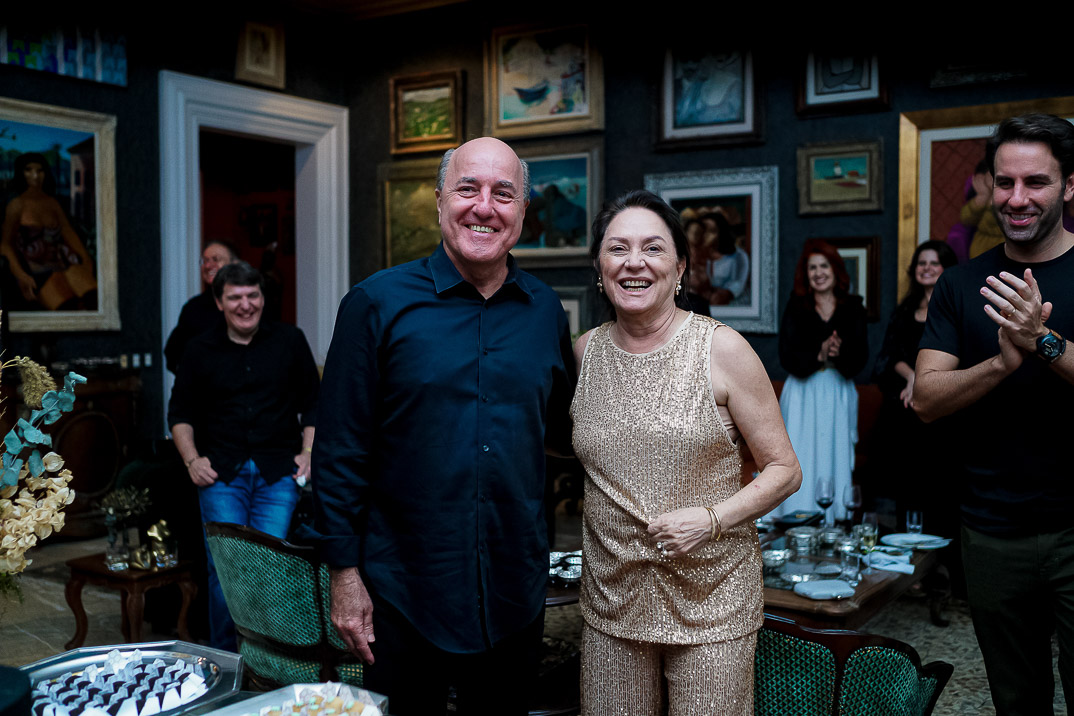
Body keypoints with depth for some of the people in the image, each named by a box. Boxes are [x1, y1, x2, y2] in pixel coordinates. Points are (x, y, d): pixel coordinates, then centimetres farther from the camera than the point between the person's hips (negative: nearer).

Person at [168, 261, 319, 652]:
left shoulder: (289, 341, 9)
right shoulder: (200, 350, 11)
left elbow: (313, 404, 14)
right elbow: (180, 413, 16)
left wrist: (308, 453, 2)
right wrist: (192, 460, 3)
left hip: (278, 473, 0)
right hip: (221, 473, 1)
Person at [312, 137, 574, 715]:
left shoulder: (546, 312, 4)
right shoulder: (377, 304, -7)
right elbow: (340, 451, -6)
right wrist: (344, 573, -7)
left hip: (514, 596, 4)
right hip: (403, 592, -3)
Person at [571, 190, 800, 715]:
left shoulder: (722, 349, -8)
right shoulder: (585, 352, 3)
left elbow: (784, 470, -4)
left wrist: (712, 519, -17)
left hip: (712, 599, -3)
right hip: (611, 598, 3)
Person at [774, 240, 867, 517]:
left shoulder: (853, 309, 7)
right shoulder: (796, 308, 4)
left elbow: (860, 358, -1)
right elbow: (787, 358, -5)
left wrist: (839, 353, -21)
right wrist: (819, 355, -20)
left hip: (838, 395, 1)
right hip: (803, 394, -1)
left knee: (835, 462, 2)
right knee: (801, 466, -4)